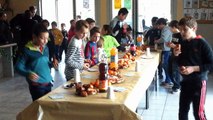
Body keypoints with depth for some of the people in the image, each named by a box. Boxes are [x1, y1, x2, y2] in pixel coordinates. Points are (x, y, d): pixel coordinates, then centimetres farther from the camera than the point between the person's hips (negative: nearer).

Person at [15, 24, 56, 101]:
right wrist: (28, 73, -30)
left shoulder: (45, 48, 7)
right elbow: (18, 66, -12)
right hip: (36, 85, -7)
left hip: (48, 83, 7)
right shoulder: (28, 50, -12)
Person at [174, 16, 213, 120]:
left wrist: (194, 68, -21)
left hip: (198, 82, -7)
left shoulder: (202, 43, -15)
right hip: (185, 81, 7)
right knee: (182, 110, 15)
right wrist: (176, 55, -4)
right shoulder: (183, 43, 6)